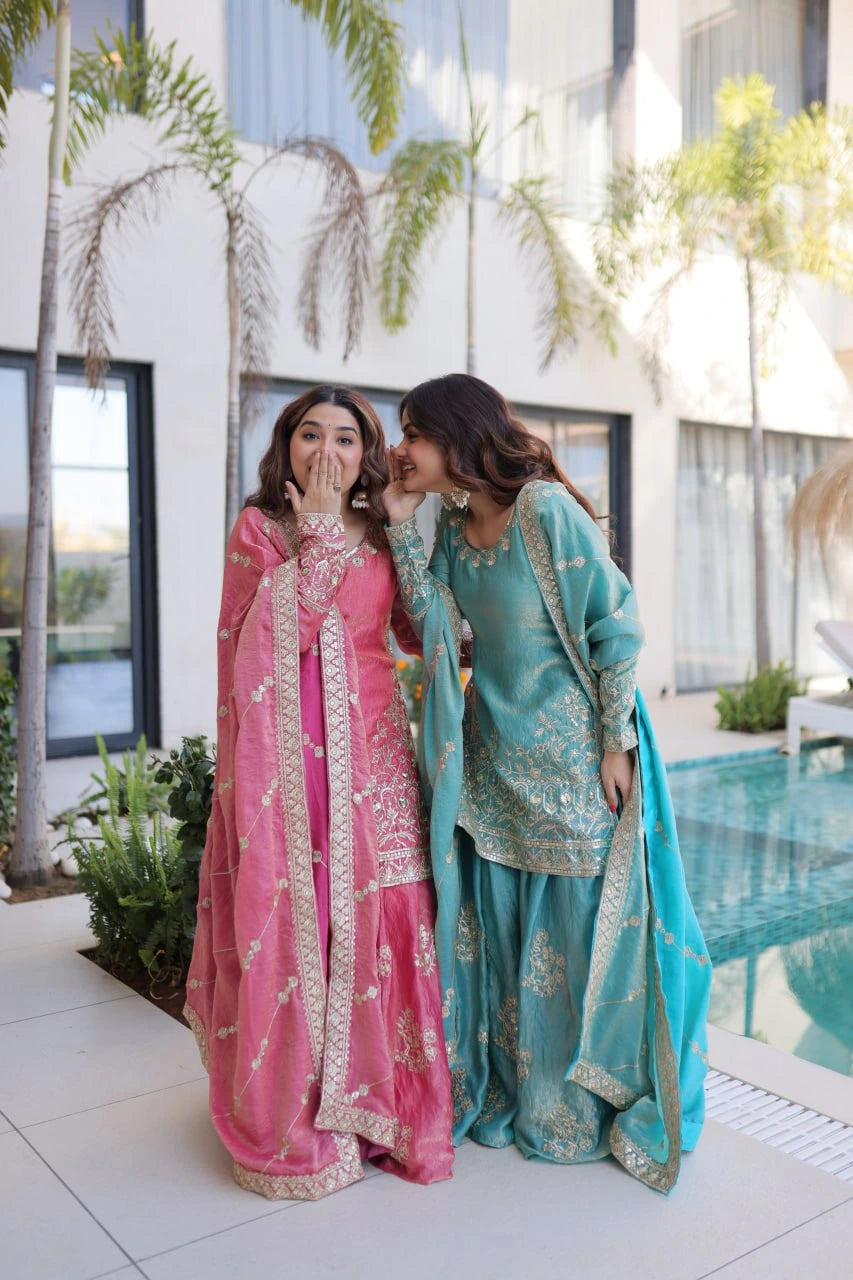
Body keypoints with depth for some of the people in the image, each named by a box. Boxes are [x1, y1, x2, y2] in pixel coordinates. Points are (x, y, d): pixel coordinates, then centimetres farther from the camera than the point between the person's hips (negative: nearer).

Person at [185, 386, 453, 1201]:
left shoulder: (380, 535, 14)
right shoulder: (259, 527, 2)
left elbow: (421, 635, 12)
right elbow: (285, 630, -12)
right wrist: (320, 535, -10)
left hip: (370, 744, 4)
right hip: (289, 750, -3)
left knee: (378, 913, 2)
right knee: (292, 921, 0)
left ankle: (377, 1098, 20)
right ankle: (294, 1118, 16)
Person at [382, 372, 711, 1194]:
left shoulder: (546, 509, -14)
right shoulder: (452, 530, 7)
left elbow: (614, 626, -14)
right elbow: (433, 625, -5)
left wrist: (617, 745, -15)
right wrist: (401, 524, -8)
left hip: (572, 758, -6)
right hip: (496, 763, 7)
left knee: (582, 926, 5)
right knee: (501, 932, 13)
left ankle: (593, 1103, 26)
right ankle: (515, 1091, 32)